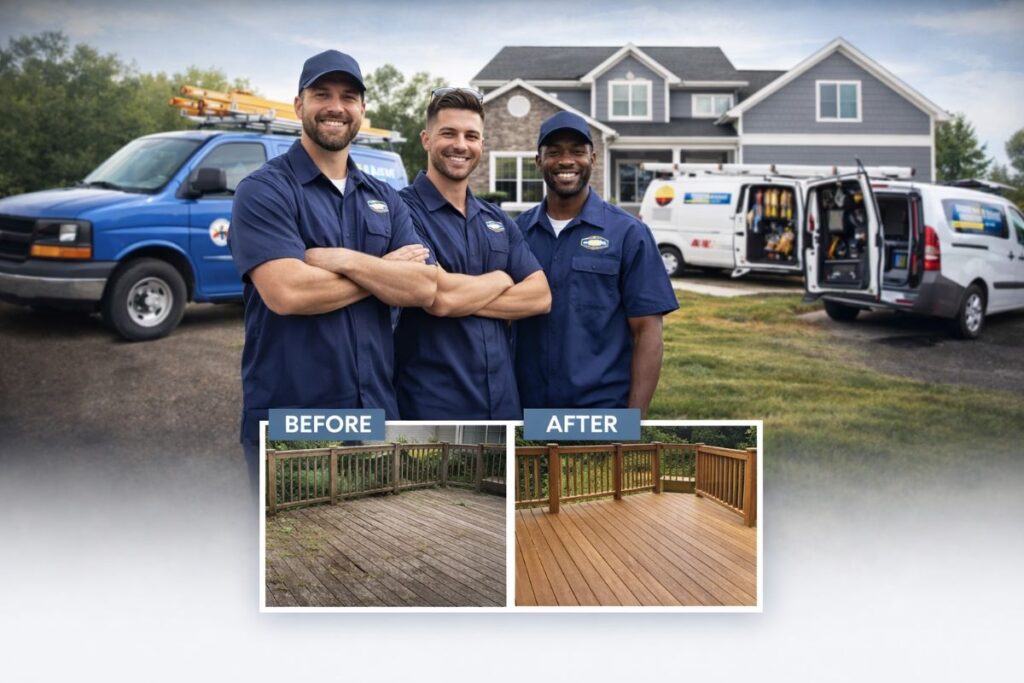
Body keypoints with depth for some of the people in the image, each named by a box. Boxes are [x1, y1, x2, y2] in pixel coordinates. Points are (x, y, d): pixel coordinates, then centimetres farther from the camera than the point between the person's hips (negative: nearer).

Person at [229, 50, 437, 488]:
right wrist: (385, 269, -9)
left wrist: (344, 260, -16)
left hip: (377, 412, 5)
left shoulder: (384, 199, 11)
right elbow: (287, 293, -21)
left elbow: (423, 286, -3)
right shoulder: (264, 190, -6)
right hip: (289, 421, -5)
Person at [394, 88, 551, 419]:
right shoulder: (403, 211, -10)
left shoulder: (498, 220, 11)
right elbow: (439, 298, -22)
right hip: (430, 404, -6)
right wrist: (501, 279, -4)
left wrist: (461, 297, -12)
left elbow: (541, 296, 2)